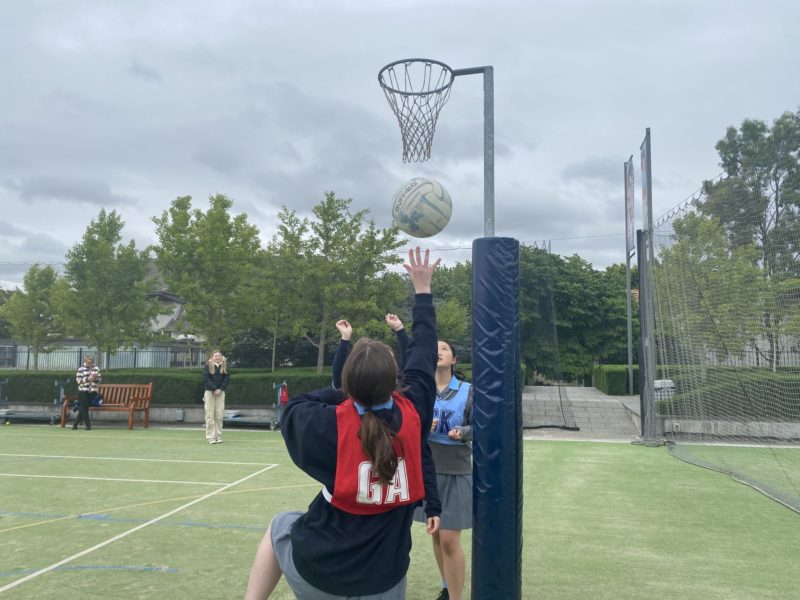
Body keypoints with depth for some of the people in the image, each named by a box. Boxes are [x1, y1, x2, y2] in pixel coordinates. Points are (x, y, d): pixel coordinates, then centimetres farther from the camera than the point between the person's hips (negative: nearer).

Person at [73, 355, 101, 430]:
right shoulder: (81, 369, 0)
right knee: (84, 408, -5)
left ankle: (75, 424, 17)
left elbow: (100, 379, 9)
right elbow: (78, 380, -9)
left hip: (93, 392, 3)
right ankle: (88, 425, 0)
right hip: (83, 391, -3)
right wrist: (88, 379, -19)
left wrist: (95, 378, -12)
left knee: (84, 408, 5)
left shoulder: (96, 368, 9)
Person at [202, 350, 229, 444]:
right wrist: (214, 389, -14)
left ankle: (218, 436, 7)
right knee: (210, 415, -3)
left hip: (220, 392, 2)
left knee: (219, 415, 1)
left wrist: (220, 389, -9)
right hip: (209, 391, -2)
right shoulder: (208, 365, 0)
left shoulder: (225, 366, 6)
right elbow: (206, 378, -7)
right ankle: (210, 437, 0)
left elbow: (227, 378, 2)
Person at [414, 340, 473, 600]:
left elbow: (478, 426, -5)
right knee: (436, 534, 16)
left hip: (456, 472, -3)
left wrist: (462, 432, -25)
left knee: (450, 540, -6)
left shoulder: (468, 390, -5)